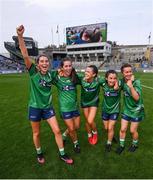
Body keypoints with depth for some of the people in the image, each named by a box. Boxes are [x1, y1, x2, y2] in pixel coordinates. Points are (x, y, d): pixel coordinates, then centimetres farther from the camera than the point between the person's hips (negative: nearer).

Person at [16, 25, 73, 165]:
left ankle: (62, 154, 25)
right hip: (35, 107, -2)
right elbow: (25, 55, -28)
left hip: (48, 107, 3)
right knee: (36, 133, 14)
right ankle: (39, 153, 42)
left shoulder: (51, 74, -2)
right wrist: (20, 36, -38)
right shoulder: (33, 72, -12)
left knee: (57, 130, 4)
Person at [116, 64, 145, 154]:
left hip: (136, 110, -3)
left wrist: (131, 86, -41)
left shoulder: (136, 82, -21)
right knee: (123, 129, 8)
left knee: (133, 130, 9)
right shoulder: (123, 81, -8)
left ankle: (135, 144, 39)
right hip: (126, 110, 4)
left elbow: (137, 98, -31)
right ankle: (122, 145, 31)